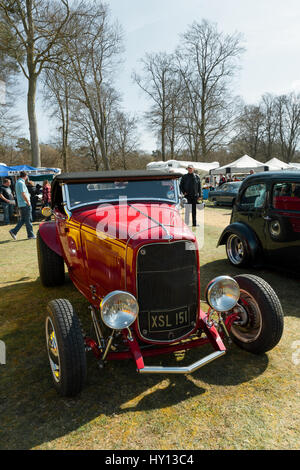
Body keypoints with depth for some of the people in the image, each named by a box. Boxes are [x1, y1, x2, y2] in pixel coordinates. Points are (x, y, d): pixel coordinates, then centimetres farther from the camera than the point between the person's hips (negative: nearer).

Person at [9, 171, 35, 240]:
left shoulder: (18, 182, 16)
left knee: (22, 219, 14)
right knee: (28, 220, -2)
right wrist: (28, 202, -15)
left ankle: (14, 231, 7)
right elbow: (23, 194, -21)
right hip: (25, 204, -10)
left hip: (21, 204, 10)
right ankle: (30, 235, 5)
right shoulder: (21, 183, -15)